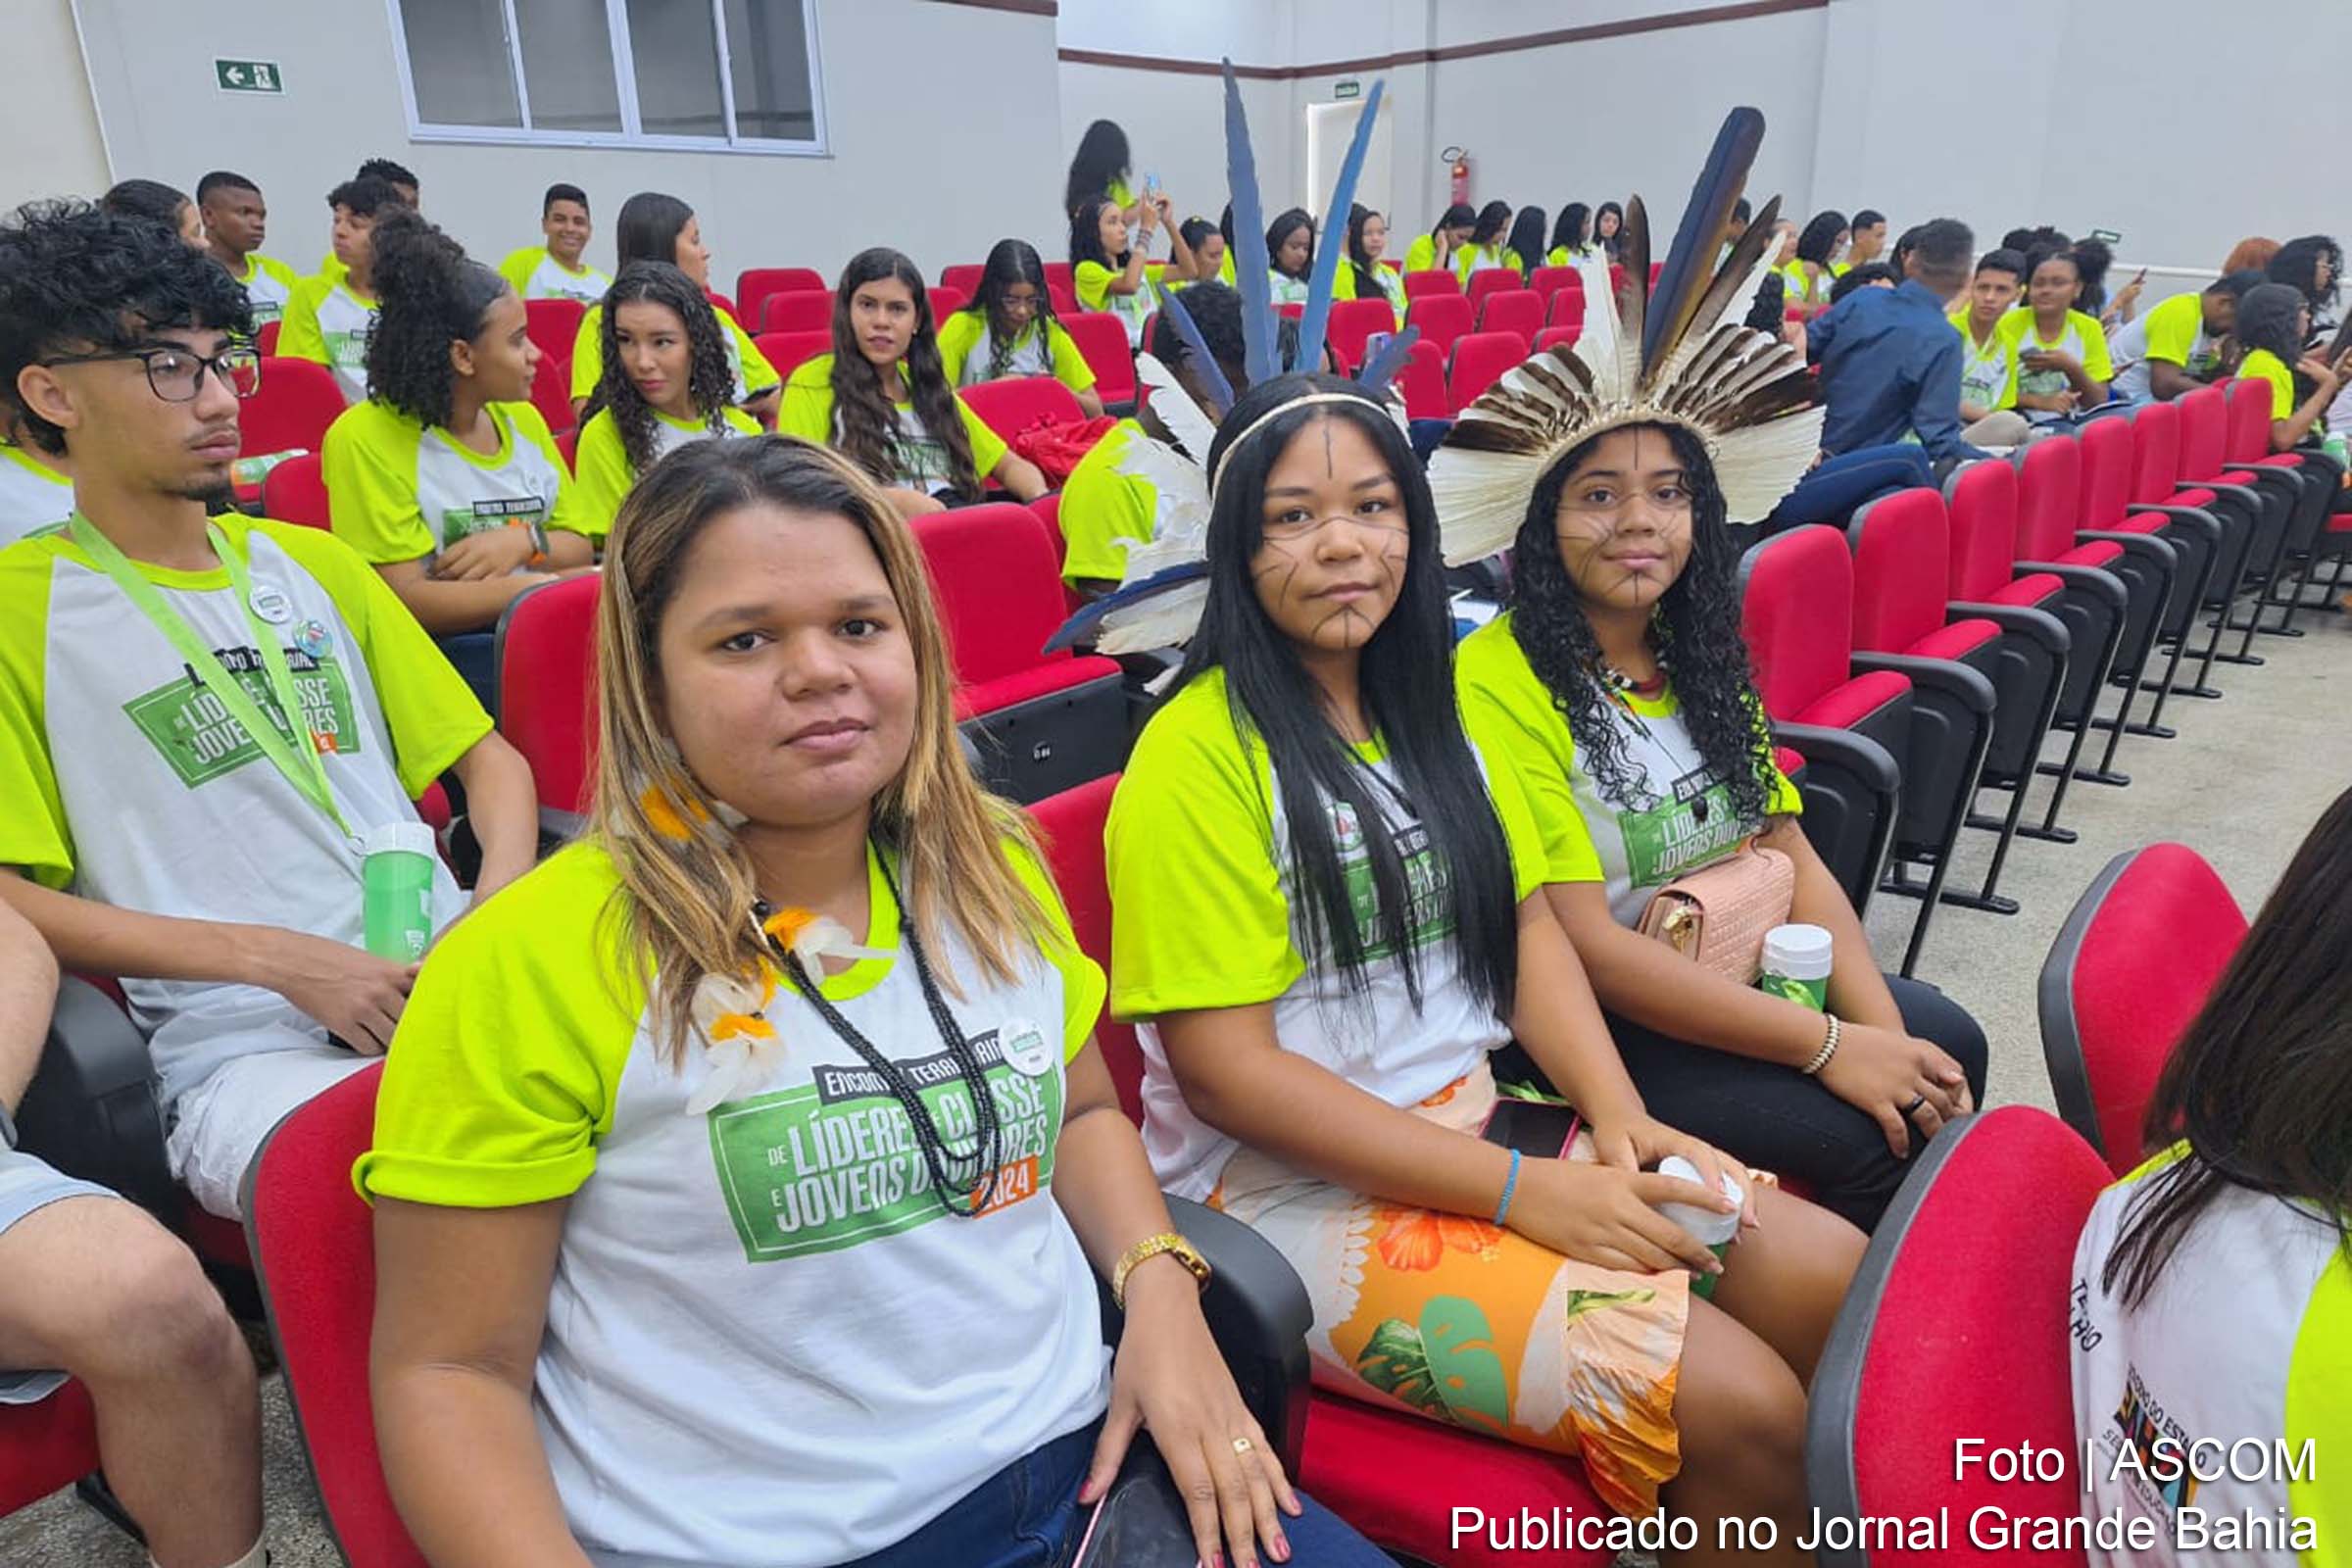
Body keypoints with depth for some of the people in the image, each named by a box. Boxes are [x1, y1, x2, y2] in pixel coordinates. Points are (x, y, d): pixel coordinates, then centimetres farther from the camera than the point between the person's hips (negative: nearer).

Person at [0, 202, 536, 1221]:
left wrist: (503, 908, -2)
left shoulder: (312, 562, 19)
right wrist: (278, 960, -11)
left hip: (453, 988, 5)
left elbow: (489, 757, 19)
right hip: (248, 1047, -4)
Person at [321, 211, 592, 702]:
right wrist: (541, 587, -16)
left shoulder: (522, 418, 15)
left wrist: (526, 541, -6)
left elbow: (579, 546, 17)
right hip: (439, 649, -6)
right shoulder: (365, 437, -4)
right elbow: (406, 598, -11)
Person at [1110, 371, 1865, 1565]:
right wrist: (1520, 1191, -18)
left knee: (1834, 1277, -4)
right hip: (1295, 1188, -7)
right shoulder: (1199, 754, -14)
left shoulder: (1427, 708, 10)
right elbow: (1225, 1068, -17)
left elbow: (1526, 927, 9)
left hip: (1474, 1126, 7)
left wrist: (1618, 1118, -8)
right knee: (1742, 1409, -17)